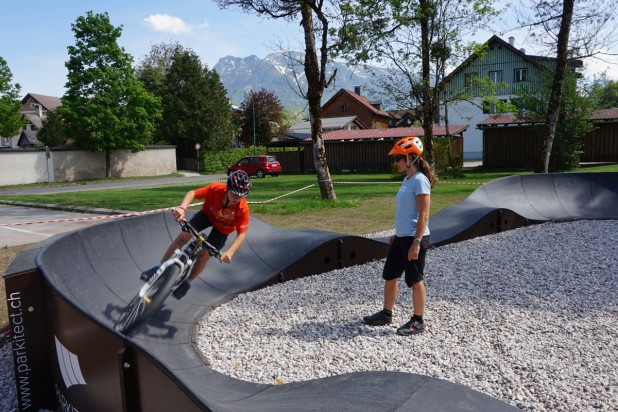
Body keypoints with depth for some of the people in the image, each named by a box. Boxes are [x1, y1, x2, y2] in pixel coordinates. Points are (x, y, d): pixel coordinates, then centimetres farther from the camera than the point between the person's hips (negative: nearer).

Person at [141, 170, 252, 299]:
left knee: (204, 254, -7)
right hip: (208, 214, 1)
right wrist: (182, 207, -48)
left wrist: (229, 252, -46)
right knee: (184, 236, -16)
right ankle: (159, 267, -1)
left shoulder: (243, 209, -36)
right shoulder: (215, 189, -34)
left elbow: (241, 234, -31)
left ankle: (187, 283, 19)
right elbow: (192, 193, -28)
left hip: (223, 228, -1)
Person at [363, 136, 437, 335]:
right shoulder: (407, 180, 12)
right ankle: (386, 314, 30)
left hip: (414, 238, -9)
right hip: (401, 237, 9)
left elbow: (423, 215, -19)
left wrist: (416, 243, -22)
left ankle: (418, 321, 18)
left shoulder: (420, 180, -15)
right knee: (390, 275, 16)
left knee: (414, 280, 3)